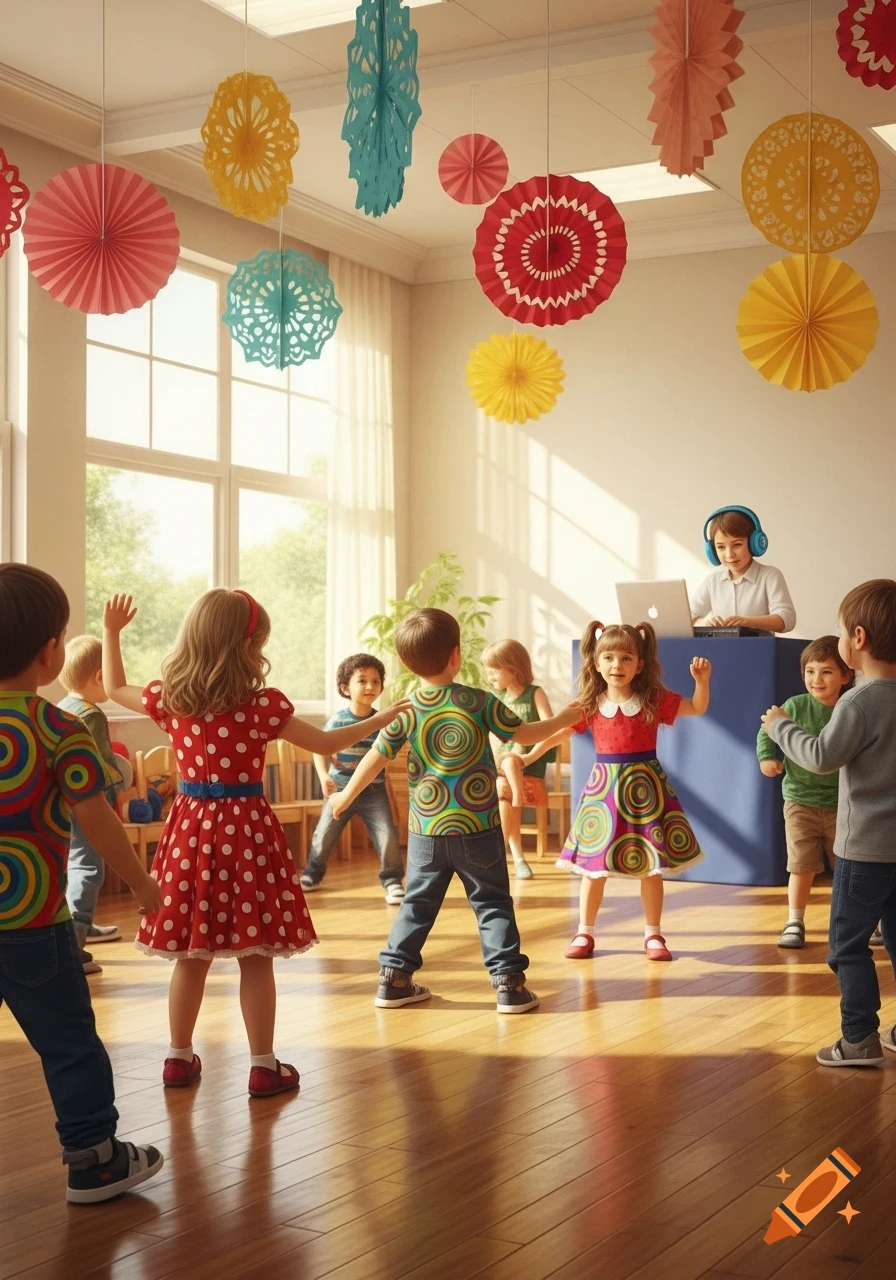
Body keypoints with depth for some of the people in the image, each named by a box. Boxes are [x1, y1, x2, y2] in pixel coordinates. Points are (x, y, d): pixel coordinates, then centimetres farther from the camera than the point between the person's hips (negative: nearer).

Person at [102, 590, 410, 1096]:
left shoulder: (170, 698, 0)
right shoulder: (263, 704, -10)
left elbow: (116, 689, 19)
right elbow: (326, 743, -1)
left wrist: (112, 631, 28)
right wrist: (377, 721, 13)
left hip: (192, 829, 4)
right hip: (247, 829, -4)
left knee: (192, 955, 14)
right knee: (256, 958, 4)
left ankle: (180, 1058, 23)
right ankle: (264, 1066, 9)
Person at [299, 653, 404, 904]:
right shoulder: (337, 720, -10)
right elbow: (320, 750, -7)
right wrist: (324, 776, -21)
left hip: (373, 791, 0)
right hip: (340, 788, 0)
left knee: (388, 836, -10)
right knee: (324, 834, 8)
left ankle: (392, 880, 8)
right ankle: (313, 874, 32)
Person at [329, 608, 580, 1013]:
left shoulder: (404, 711, -3)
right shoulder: (480, 702, -8)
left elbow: (375, 758, 3)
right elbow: (523, 734, 2)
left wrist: (346, 796, 18)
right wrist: (562, 720, 19)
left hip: (425, 830, 2)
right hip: (478, 828, -2)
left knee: (418, 904, 14)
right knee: (492, 903, 7)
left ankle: (393, 977, 16)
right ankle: (509, 983, 4)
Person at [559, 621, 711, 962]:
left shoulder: (654, 700, -3)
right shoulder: (590, 705, -1)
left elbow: (698, 708, 4)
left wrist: (702, 679, -13)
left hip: (645, 785, -1)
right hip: (604, 787, 1)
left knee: (651, 865, 5)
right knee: (593, 865, 5)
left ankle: (653, 934, 19)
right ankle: (584, 933, 18)